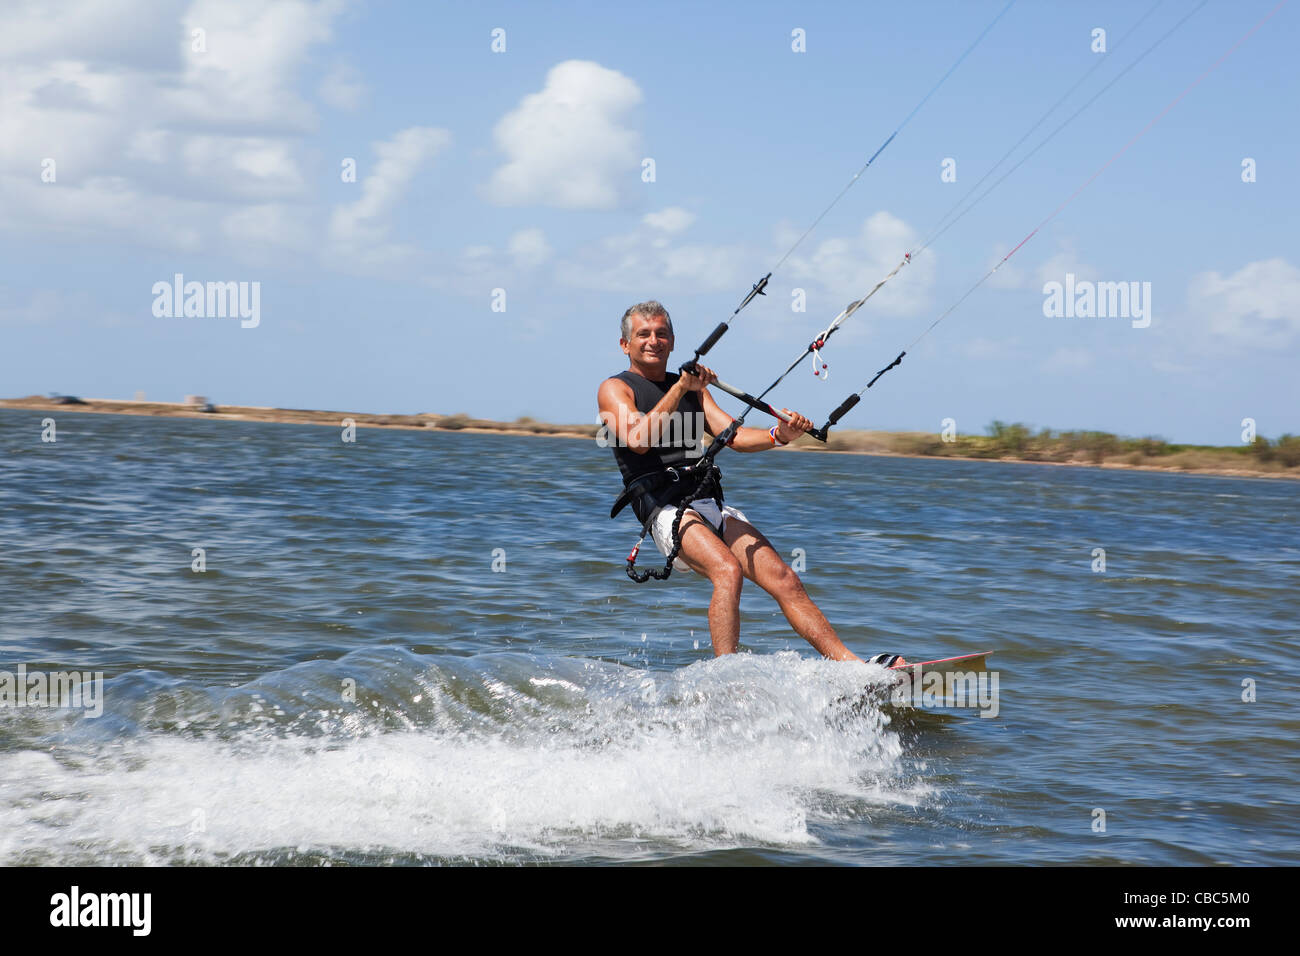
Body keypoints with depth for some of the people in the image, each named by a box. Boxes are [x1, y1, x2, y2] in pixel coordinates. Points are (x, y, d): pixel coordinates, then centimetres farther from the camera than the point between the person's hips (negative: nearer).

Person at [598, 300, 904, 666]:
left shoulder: (694, 388, 24)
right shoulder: (615, 389, 7)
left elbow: (733, 436, 11)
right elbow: (638, 440, -13)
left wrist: (779, 436, -8)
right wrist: (679, 388, -18)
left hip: (714, 507, 6)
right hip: (667, 509, -6)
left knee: (785, 580, -7)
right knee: (728, 571, -32)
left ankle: (851, 663, -9)